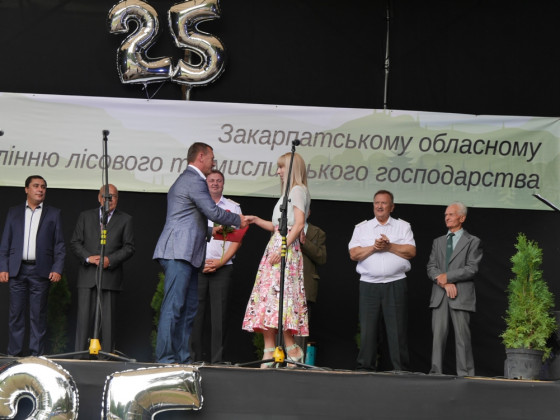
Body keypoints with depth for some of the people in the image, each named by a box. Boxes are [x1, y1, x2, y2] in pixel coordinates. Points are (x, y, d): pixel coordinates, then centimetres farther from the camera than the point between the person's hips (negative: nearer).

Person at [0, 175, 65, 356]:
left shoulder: (54, 214, 10)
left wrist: (57, 269, -5)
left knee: (38, 315, 0)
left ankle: (37, 354, 5)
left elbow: (59, 245, 6)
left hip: (41, 271, -1)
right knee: (16, 314, 2)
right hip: (17, 271, 1)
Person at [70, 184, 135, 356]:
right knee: (84, 316, -5)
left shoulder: (125, 219, 12)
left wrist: (110, 260, -10)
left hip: (110, 276, -1)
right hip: (87, 276, 1)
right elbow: (75, 243, 10)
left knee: (108, 319, -3)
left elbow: (129, 248, 5)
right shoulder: (85, 216, 16)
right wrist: (88, 257, -8)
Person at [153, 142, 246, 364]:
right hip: (179, 253, -11)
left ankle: (181, 357, 11)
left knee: (189, 307, 10)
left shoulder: (186, 179, 25)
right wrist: (238, 220, 1)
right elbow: (213, 212, -14)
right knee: (173, 306, -12)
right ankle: (165, 358, -14)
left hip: (184, 254, 11)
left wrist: (210, 232, 28)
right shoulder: (194, 181, -9)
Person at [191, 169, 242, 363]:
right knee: (196, 312, -3)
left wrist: (220, 262, -6)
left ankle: (217, 360, -4)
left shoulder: (233, 207, 12)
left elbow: (237, 239, 5)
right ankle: (195, 358, 0)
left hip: (223, 267, -1)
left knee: (219, 314, -5)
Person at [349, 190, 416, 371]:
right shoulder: (362, 228, 15)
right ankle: (365, 368, 4)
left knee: (397, 329, -5)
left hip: (395, 284, -1)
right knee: (367, 328, -1)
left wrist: (389, 246, -8)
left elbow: (411, 251, -1)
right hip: (369, 284, 1)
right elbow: (354, 254, 3)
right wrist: (373, 248, -9)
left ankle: (400, 369, -4)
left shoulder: (403, 226, 13)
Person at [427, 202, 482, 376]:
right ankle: (436, 372, 1)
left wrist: (447, 276, -9)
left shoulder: (473, 242, 6)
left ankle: (465, 374, -3)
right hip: (439, 296, 4)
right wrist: (445, 283, -8)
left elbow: (472, 269, -5)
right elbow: (431, 267, 10)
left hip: (461, 296, -4)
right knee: (438, 335, 0)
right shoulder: (438, 242, 20)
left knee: (462, 335, -5)